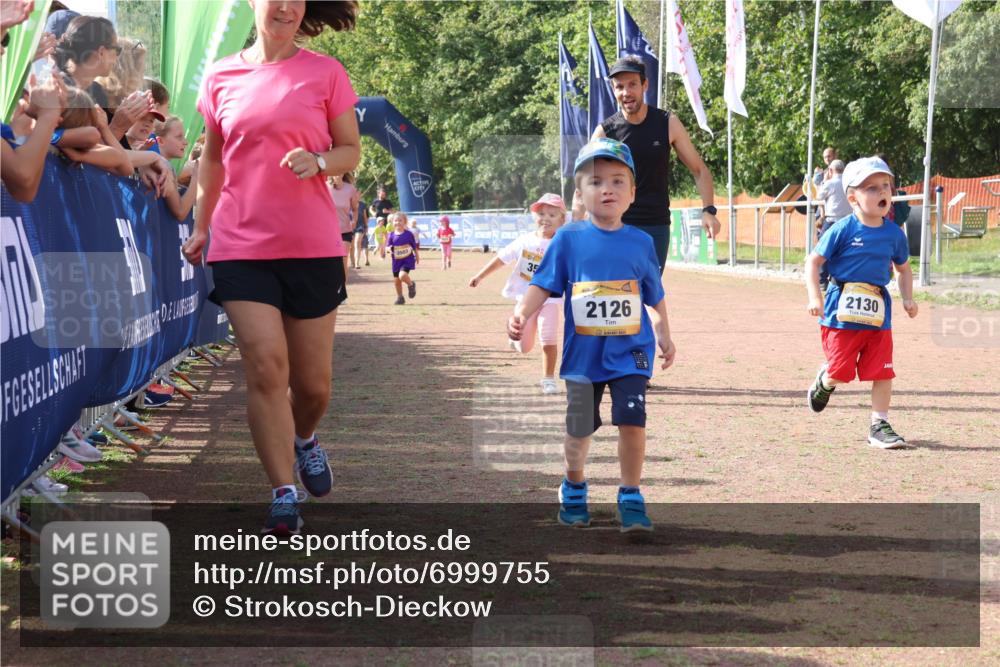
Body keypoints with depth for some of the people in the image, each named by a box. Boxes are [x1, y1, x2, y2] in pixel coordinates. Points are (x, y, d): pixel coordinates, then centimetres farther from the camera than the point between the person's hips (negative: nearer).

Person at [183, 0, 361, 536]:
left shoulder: (324, 73, 1)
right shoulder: (221, 77, 6)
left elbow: (351, 150, 6)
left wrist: (319, 161, -16)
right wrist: (200, 226, 19)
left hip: (312, 245, 0)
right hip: (240, 245, 0)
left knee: (313, 381, 7)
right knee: (265, 364, -12)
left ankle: (303, 438, 42)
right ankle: (284, 496, -5)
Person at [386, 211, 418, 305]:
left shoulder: (409, 234, -6)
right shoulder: (392, 235, -2)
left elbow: (415, 246, 4)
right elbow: (387, 247, 0)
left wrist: (417, 257, 10)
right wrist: (389, 249, -24)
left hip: (408, 259, -4)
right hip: (396, 261, 4)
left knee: (402, 275, -25)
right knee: (396, 280, 8)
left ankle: (411, 284, 7)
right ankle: (400, 297, 27)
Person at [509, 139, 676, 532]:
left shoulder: (640, 243, 0)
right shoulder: (569, 240, -4)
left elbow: (654, 296, 11)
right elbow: (543, 285, -5)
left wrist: (664, 336, 14)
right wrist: (521, 314, -21)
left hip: (630, 352, 0)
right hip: (583, 352, 0)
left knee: (632, 422, -11)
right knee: (579, 429, 11)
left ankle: (631, 499, 6)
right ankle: (574, 487, 38)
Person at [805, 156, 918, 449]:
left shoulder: (894, 234, 5)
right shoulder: (843, 230, -9)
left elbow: (903, 268, 20)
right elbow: (813, 261, -6)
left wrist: (907, 298, 6)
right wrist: (815, 297, -16)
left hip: (878, 312, 4)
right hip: (842, 311, -4)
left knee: (882, 372, 0)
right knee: (841, 371, -3)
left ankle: (879, 425, 11)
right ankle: (825, 381, 33)